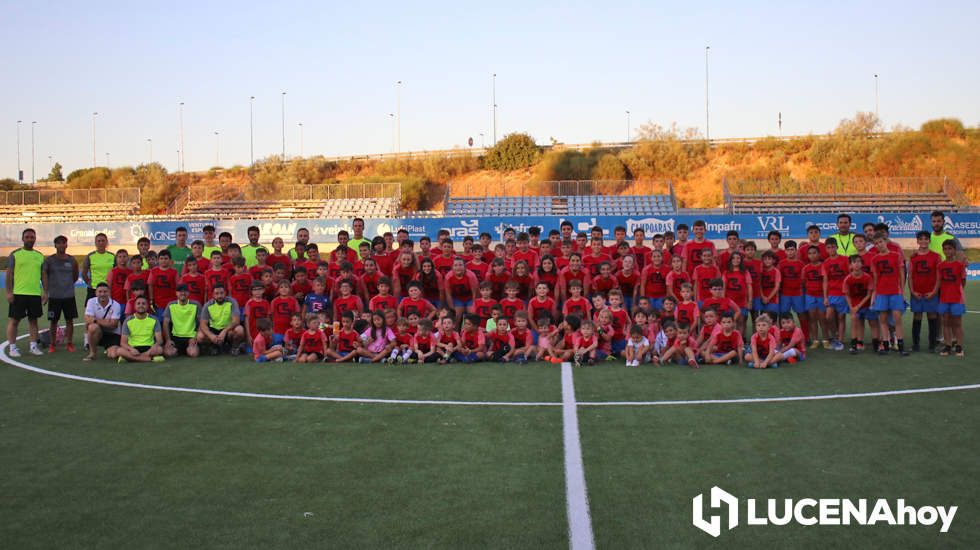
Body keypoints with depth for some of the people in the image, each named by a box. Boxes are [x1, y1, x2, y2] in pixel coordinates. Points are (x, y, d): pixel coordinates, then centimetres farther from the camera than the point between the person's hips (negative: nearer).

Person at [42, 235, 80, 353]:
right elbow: (44, 275, 1)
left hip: (69, 295, 2)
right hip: (54, 296, -2)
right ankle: (52, 344, 14)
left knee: (70, 320, 4)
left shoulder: (72, 260, 5)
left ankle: (69, 343, 14)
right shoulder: (49, 260, -2)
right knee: (53, 321, 4)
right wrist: (46, 291, -2)